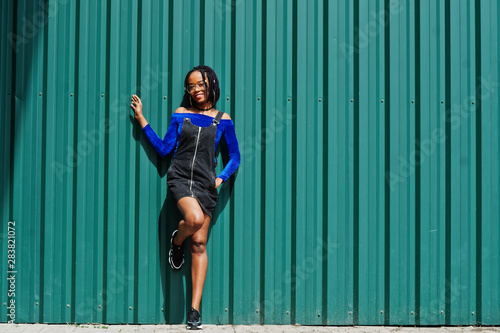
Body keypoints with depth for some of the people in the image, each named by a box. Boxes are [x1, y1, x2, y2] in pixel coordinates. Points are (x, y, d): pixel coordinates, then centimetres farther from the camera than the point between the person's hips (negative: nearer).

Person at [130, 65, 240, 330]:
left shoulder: (223, 120, 8)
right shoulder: (180, 115, 9)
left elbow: (235, 156, 13)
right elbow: (164, 149, 8)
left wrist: (221, 178, -2)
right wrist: (142, 120, 5)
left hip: (205, 184, 1)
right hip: (180, 177, -1)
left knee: (199, 244, -2)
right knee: (195, 218, -32)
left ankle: (195, 309, 1)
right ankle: (176, 241, 7)